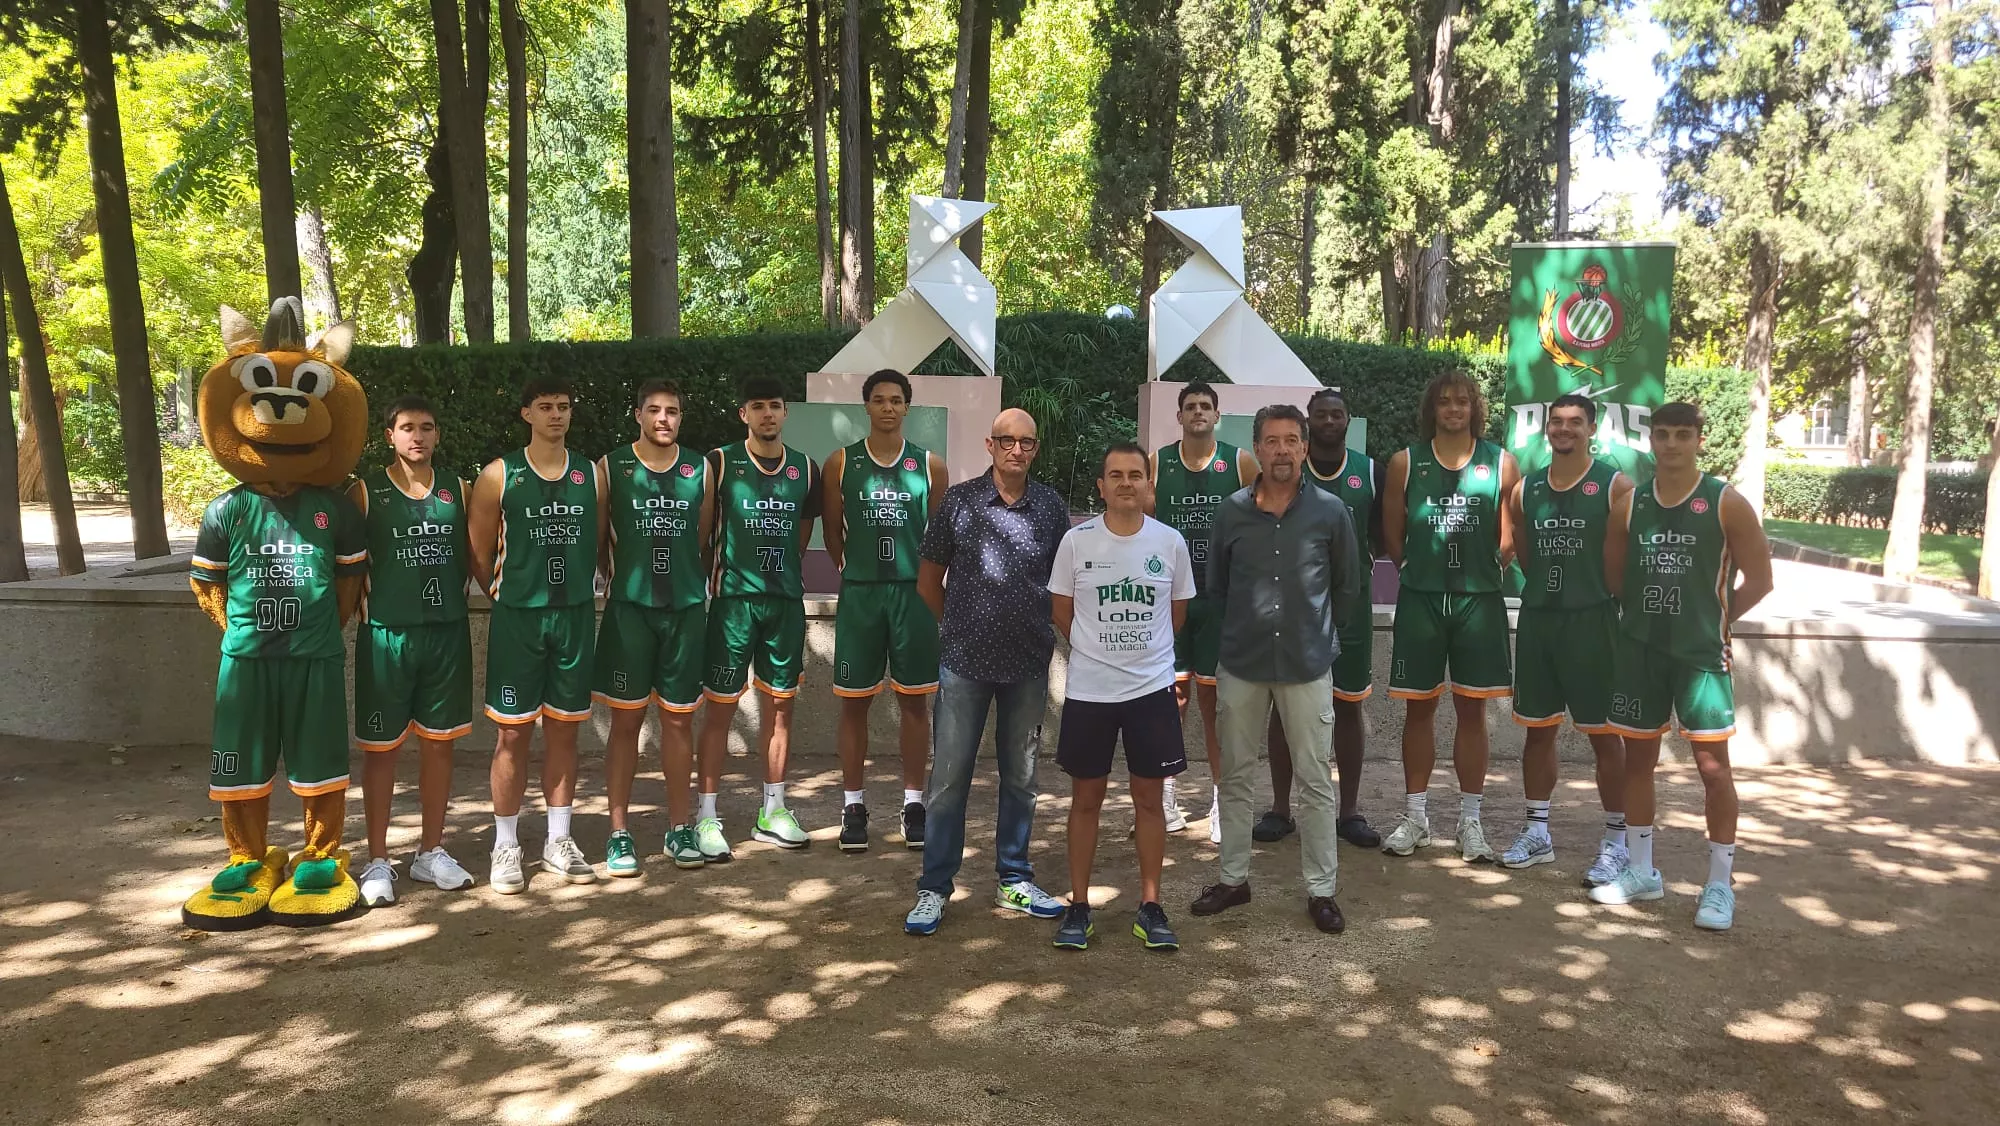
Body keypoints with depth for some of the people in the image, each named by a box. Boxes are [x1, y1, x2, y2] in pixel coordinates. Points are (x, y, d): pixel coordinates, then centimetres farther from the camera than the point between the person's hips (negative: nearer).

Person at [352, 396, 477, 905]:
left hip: (448, 633, 3)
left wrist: (451, 598, 4)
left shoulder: (457, 491, 7)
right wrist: (364, 605, -7)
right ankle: (377, 860, 15)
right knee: (381, 747, 4)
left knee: (438, 742, 10)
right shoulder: (365, 493, -2)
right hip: (387, 634, -3)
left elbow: (476, 556, 12)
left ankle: (431, 851, 23)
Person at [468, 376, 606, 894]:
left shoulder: (591, 476, 6)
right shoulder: (499, 476, -2)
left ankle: (559, 842, 20)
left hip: (576, 616, 3)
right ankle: (506, 847, 12)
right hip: (517, 618, -3)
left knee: (564, 729, 9)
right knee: (513, 731, 1)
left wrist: (581, 593, 7)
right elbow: (479, 556, 2)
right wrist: (510, 598, 3)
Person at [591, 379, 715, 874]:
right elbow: (596, 539, 5)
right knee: (626, 719, 3)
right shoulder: (611, 467, 0)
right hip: (629, 608, -2)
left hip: (686, 608, 2)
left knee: (678, 718, 8)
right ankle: (619, 832, 12)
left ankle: (680, 828, 19)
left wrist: (681, 576, 9)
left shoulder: (700, 469, 6)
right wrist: (624, 577, 5)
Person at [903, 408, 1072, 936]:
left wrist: (1040, 630, 9)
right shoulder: (958, 501, -3)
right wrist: (962, 626, 10)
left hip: (1029, 664, 2)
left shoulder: (1052, 508, 2)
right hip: (964, 661, -2)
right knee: (948, 777, 1)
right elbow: (929, 581, 5)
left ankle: (1013, 880, 27)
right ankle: (934, 888, 12)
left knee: (1020, 776, 13)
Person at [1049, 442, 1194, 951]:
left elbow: (1177, 613, 10)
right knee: (1086, 799, 9)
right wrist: (1099, 651, 9)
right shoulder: (1077, 541, -5)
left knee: (1150, 799, 8)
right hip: (1087, 691, 0)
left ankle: (1149, 907, 20)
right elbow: (1062, 612, 5)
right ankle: (1078, 906, 20)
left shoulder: (1171, 542, -2)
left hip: (1152, 689, 1)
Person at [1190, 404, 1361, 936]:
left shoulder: (1330, 512, -4)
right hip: (1241, 664, 2)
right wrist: (1239, 631, 12)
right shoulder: (1233, 511, 0)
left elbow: (1348, 588, 7)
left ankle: (1320, 891, 15)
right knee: (1235, 775, 11)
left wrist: (1321, 633, 10)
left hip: (1307, 666, -2)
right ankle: (1233, 878, 25)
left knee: (1316, 781, 3)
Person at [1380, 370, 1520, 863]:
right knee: (1418, 708, 6)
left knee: (1472, 710, 6)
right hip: (1419, 600, 0)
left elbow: (1510, 535, 7)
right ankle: (1415, 817, 17)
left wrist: (1484, 572, 2)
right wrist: (1422, 572, 8)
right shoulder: (1406, 463, 3)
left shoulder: (1501, 464, 2)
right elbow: (1392, 535, 8)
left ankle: (1470, 821, 16)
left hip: (1479, 600, 0)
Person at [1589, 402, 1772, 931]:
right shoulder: (1629, 505, 4)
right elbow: (1613, 575, 13)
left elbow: (1758, 580, -1)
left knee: (1712, 763, -3)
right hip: (1639, 648, 4)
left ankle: (1720, 885, 9)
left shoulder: (1726, 504, -5)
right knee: (1638, 756, 10)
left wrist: (1713, 618, 0)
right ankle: (1641, 872, 24)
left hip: (1701, 652, -4)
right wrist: (1649, 612, 6)